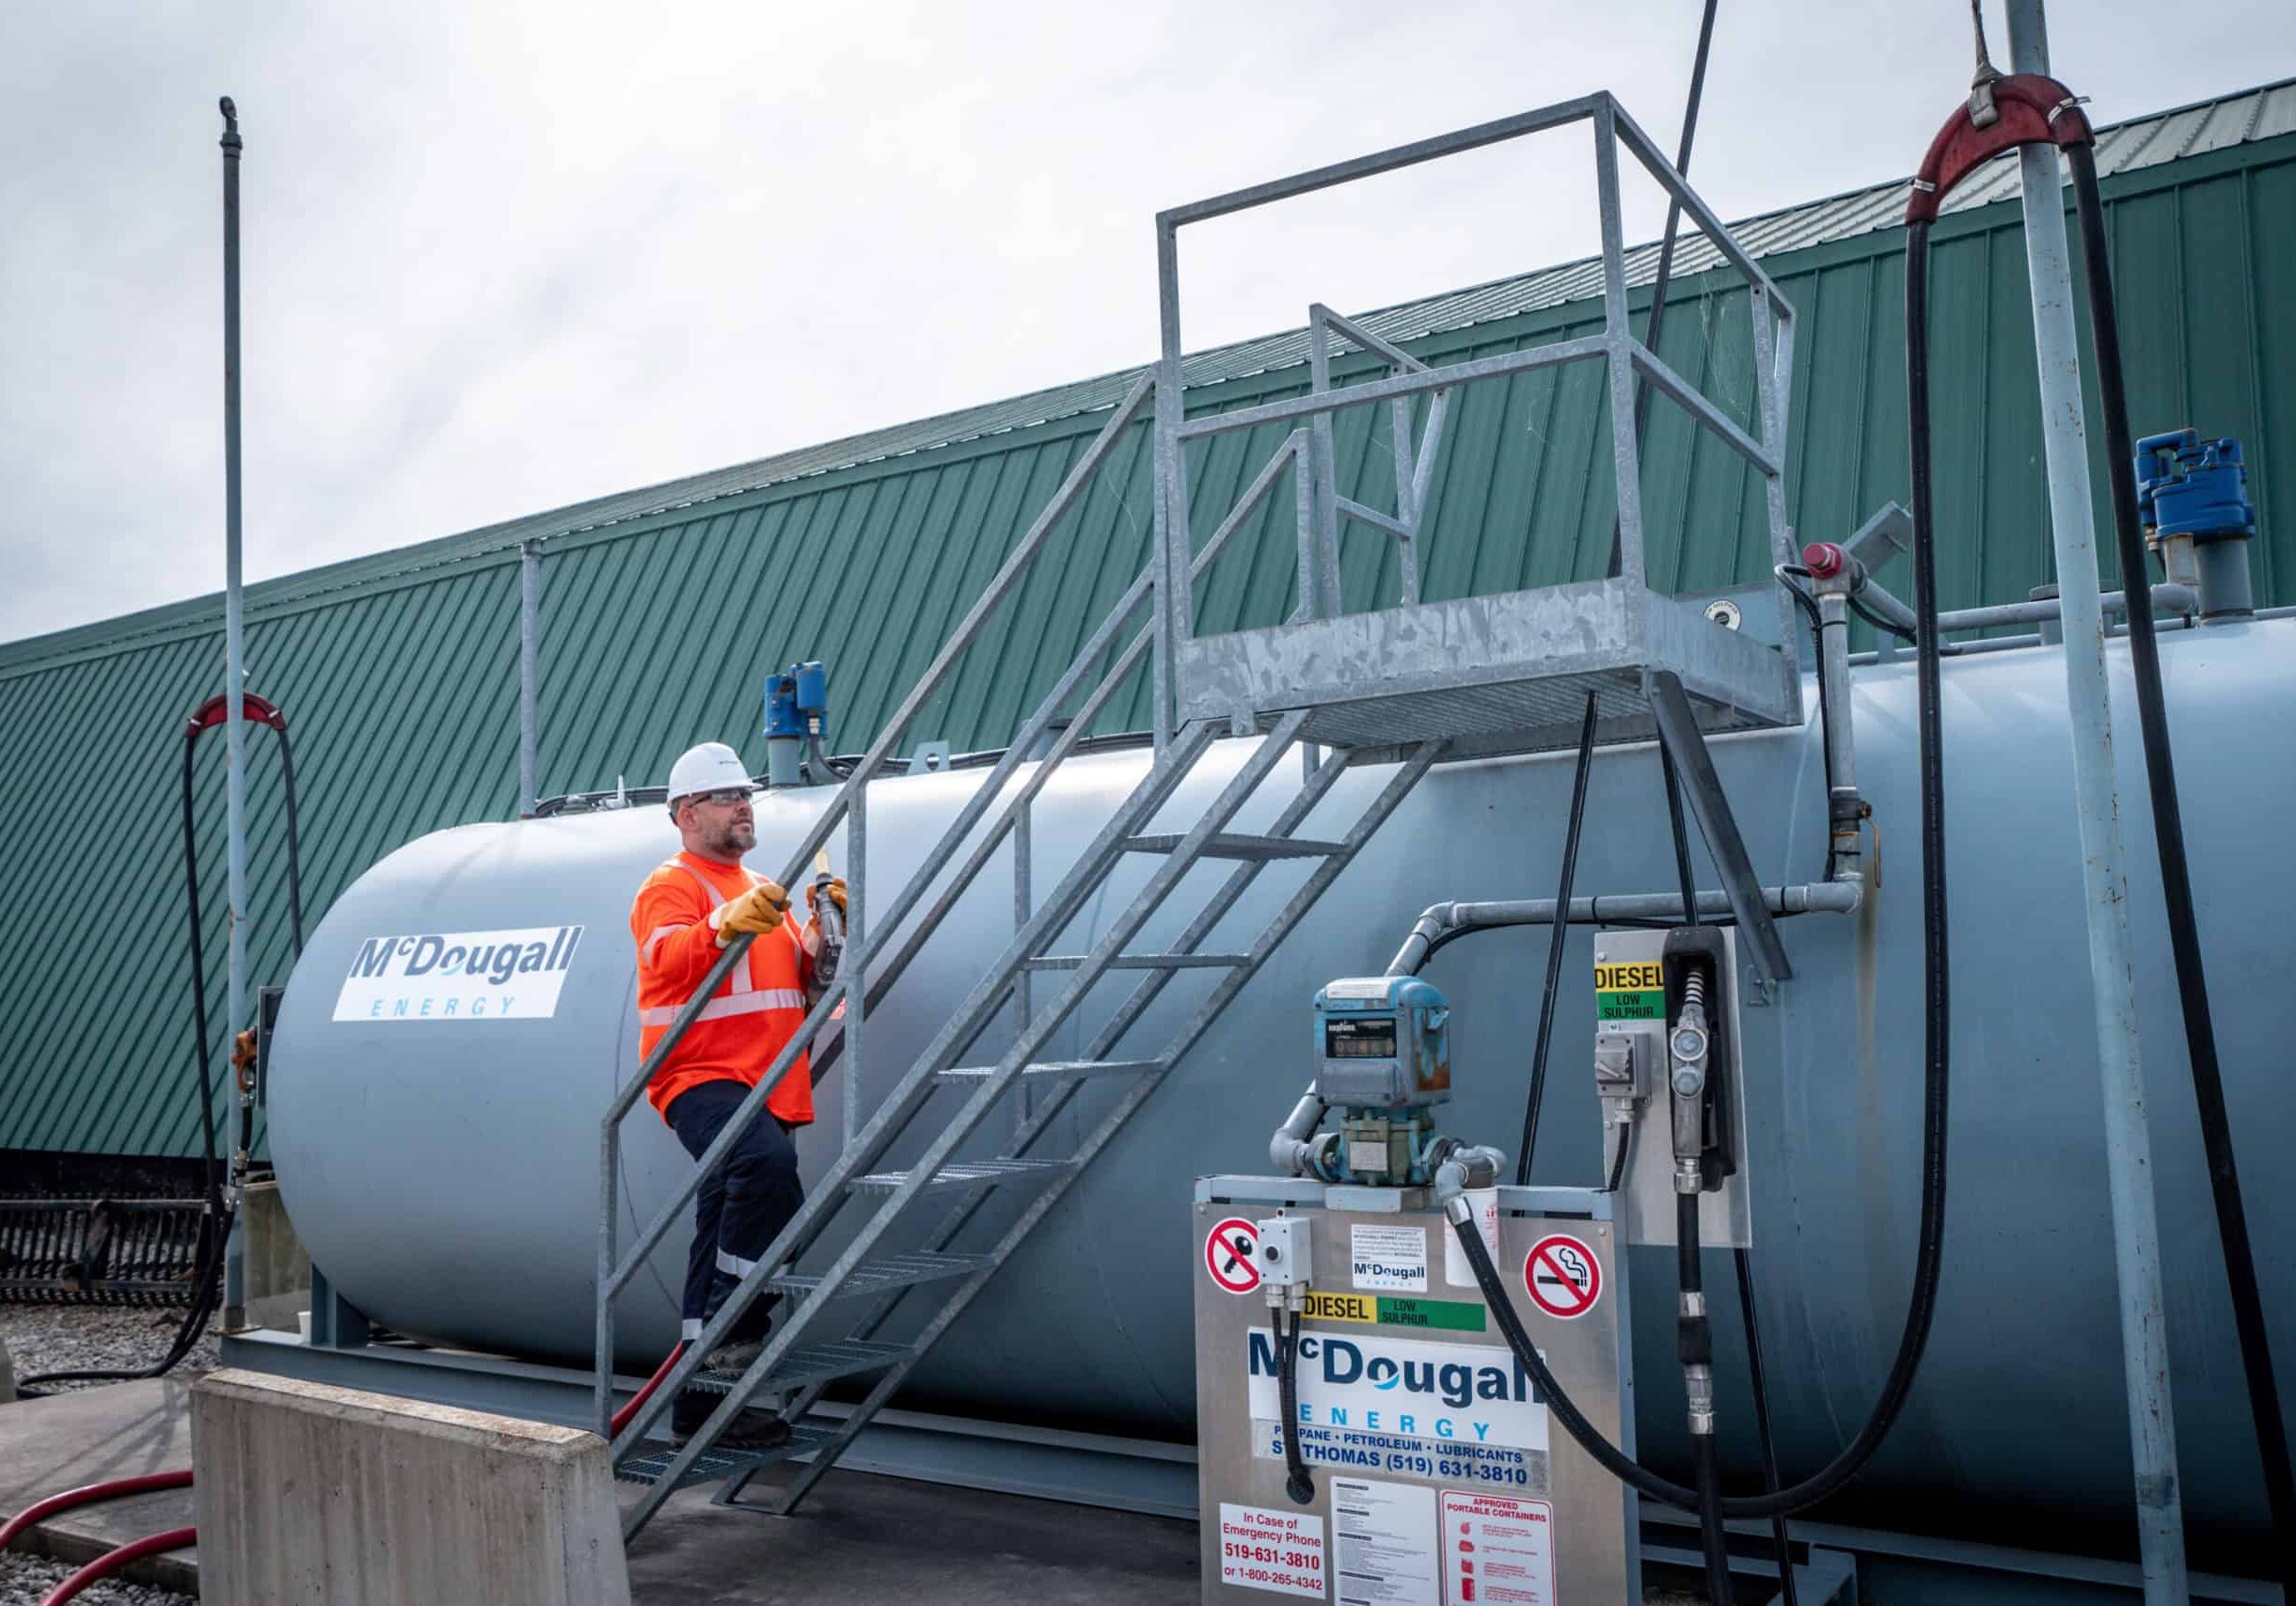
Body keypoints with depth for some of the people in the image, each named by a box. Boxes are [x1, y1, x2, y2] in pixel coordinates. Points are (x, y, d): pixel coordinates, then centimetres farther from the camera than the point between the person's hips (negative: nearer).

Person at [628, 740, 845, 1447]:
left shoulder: (761, 890, 24)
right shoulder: (672, 885, -1)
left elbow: (799, 979, 23)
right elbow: (669, 960, -19)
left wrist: (823, 931, 5)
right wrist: (729, 924, -35)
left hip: (761, 1087, 8)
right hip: (702, 1077, -8)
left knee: (724, 1237, 10)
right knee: (768, 1162, -34)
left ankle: (702, 1400, 17)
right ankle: (736, 1322, -23)